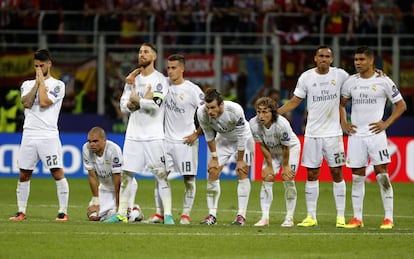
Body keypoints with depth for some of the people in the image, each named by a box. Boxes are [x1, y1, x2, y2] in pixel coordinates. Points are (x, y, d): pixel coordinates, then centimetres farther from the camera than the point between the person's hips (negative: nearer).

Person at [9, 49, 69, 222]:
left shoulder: (57, 85, 2)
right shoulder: (28, 84, 15)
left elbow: (43, 102, -12)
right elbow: (27, 103, -3)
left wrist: (42, 80, -4)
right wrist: (37, 83, -3)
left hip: (48, 135, -4)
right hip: (29, 135, 4)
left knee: (57, 172, -9)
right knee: (24, 174, 4)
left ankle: (63, 212, -5)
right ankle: (21, 211, 12)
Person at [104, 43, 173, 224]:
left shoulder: (159, 80, -4)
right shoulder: (133, 79, 14)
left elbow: (155, 104, -17)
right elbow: (124, 106, 7)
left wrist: (136, 101, -4)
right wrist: (144, 101, -9)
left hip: (154, 136, -5)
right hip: (133, 135, 5)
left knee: (161, 175, -6)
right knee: (126, 174, 4)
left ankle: (167, 214, -5)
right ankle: (121, 214, 9)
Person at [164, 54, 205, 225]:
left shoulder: (193, 90, -10)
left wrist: (196, 134, -8)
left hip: (186, 140, -4)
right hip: (166, 139, 4)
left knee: (189, 178, 0)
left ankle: (186, 214, 6)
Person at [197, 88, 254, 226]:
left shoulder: (235, 110, -38)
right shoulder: (202, 113, -29)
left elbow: (241, 136, -25)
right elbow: (209, 136, -12)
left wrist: (240, 160, -17)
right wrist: (214, 157, -7)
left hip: (243, 138, -3)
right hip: (223, 139, 3)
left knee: (242, 173, -10)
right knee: (213, 172, -6)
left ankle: (241, 215, -6)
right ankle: (212, 215, 0)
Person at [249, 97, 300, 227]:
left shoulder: (282, 124, -38)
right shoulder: (254, 124, -28)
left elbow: (285, 147, -23)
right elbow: (263, 146, -14)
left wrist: (285, 166, -13)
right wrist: (270, 166, -9)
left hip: (291, 148, -4)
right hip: (271, 151, 4)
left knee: (287, 179, -10)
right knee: (267, 178, -7)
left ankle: (289, 218, -2)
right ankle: (265, 218, -5)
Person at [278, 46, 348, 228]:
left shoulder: (340, 75, 0)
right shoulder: (306, 77, 1)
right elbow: (295, 101, 7)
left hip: (333, 133, -1)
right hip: (312, 134, 1)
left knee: (337, 173, -1)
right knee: (312, 174, 3)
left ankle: (341, 217, 4)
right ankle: (311, 216, 10)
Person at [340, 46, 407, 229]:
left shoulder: (383, 82, -3)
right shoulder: (350, 82, 8)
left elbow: (401, 105, 2)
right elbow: (341, 103, 24)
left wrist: (386, 123, -7)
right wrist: (343, 123, 10)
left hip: (375, 133, -4)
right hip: (356, 135, 4)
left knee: (382, 174, -7)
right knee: (357, 176, 5)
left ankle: (389, 218, -2)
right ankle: (357, 218, 10)